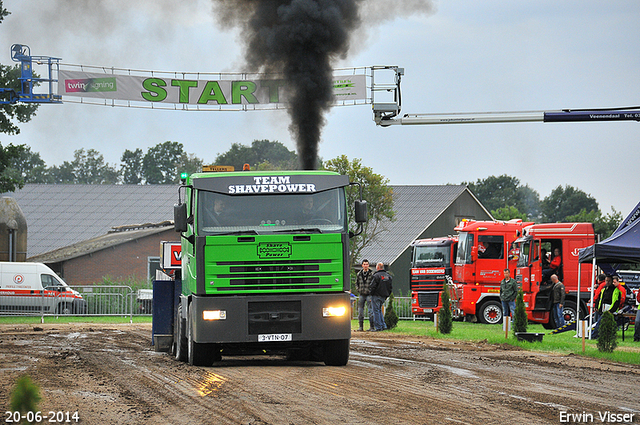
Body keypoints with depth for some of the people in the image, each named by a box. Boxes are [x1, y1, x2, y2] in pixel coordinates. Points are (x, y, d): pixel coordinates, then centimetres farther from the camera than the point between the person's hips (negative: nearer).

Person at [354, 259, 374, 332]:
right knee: (360, 310, 4)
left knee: (370, 311, -6)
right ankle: (361, 326, 11)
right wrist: (358, 290, 8)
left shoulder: (372, 274, -4)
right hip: (361, 295, 5)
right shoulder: (359, 274, 9)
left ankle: (371, 326, -2)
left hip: (369, 295, -5)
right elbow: (356, 283, 21)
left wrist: (372, 292, -9)